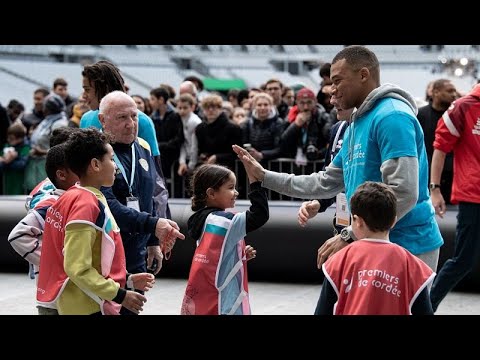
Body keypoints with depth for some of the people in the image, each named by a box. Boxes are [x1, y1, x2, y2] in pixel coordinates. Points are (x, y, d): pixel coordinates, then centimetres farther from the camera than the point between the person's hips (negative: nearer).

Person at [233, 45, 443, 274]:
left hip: (406, 247, -10)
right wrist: (263, 177, 19)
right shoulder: (357, 125, 17)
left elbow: (403, 193, -24)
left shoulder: (391, 116, -15)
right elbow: (327, 183, 23)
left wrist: (349, 237, -23)